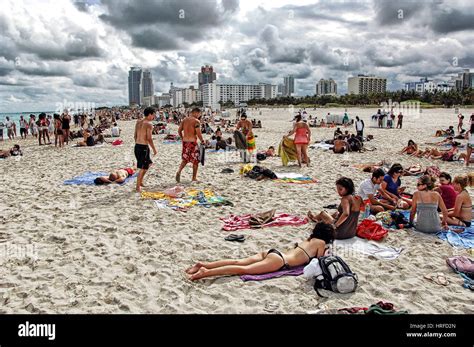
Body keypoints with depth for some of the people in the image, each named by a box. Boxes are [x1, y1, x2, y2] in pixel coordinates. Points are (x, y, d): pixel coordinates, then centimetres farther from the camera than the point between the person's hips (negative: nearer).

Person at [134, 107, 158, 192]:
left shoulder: (138, 122, 11)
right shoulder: (149, 124, -13)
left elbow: (135, 136, 14)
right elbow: (149, 138, -18)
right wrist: (154, 149, -9)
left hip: (137, 146, 9)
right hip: (144, 147, -8)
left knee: (149, 163, 23)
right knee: (143, 168, 1)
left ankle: (140, 181, 27)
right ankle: (138, 187, 6)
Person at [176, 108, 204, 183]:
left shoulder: (184, 120, 9)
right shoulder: (196, 121, -10)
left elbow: (179, 130, 11)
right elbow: (198, 133, -17)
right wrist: (202, 141, -2)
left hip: (185, 142, 6)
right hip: (193, 142, -6)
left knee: (185, 159, 18)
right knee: (195, 161, 8)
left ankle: (179, 171, -6)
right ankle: (194, 178, 12)